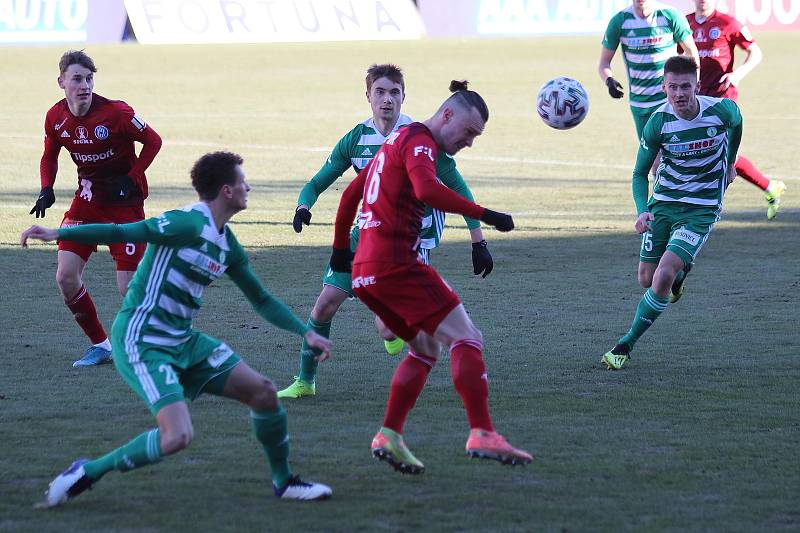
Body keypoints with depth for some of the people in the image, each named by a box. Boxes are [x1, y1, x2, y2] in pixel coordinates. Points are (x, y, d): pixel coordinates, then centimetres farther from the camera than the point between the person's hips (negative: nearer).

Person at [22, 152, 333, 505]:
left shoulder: (228, 244, 12)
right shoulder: (190, 223, -16)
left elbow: (261, 300, 24)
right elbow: (124, 232, -20)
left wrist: (306, 333, 20)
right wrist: (58, 234, -28)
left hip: (183, 341, 9)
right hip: (140, 341, -9)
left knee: (263, 391, 4)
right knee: (177, 437, -23)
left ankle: (284, 482, 23)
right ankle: (86, 473, -6)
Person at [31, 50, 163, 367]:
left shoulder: (116, 112, -20)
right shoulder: (55, 118, -5)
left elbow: (153, 141, -9)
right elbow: (50, 156, 13)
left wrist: (130, 179, -15)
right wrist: (46, 189, -4)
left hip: (125, 200, -5)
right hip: (87, 197, 5)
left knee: (129, 287, -10)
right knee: (66, 277, -6)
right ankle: (100, 345, 11)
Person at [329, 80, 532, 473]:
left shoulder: (398, 140, 23)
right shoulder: (419, 141, -7)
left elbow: (351, 194, 32)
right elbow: (427, 190, -28)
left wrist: (341, 247, 39)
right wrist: (484, 215, -26)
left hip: (364, 271, 10)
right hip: (396, 263, -10)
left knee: (426, 347, 19)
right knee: (466, 339, -9)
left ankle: (388, 437, 10)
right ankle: (482, 435, -19)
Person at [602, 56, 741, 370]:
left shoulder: (722, 110, -16)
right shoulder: (659, 122, -15)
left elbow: (737, 123, 12)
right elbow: (640, 173, -5)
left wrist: (729, 164, 22)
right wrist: (642, 211, -23)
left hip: (701, 210, -2)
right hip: (663, 203, 2)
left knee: (663, 278, -17)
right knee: (647, 280, 7)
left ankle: (626, 346, -5)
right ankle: (680, 273, 44)